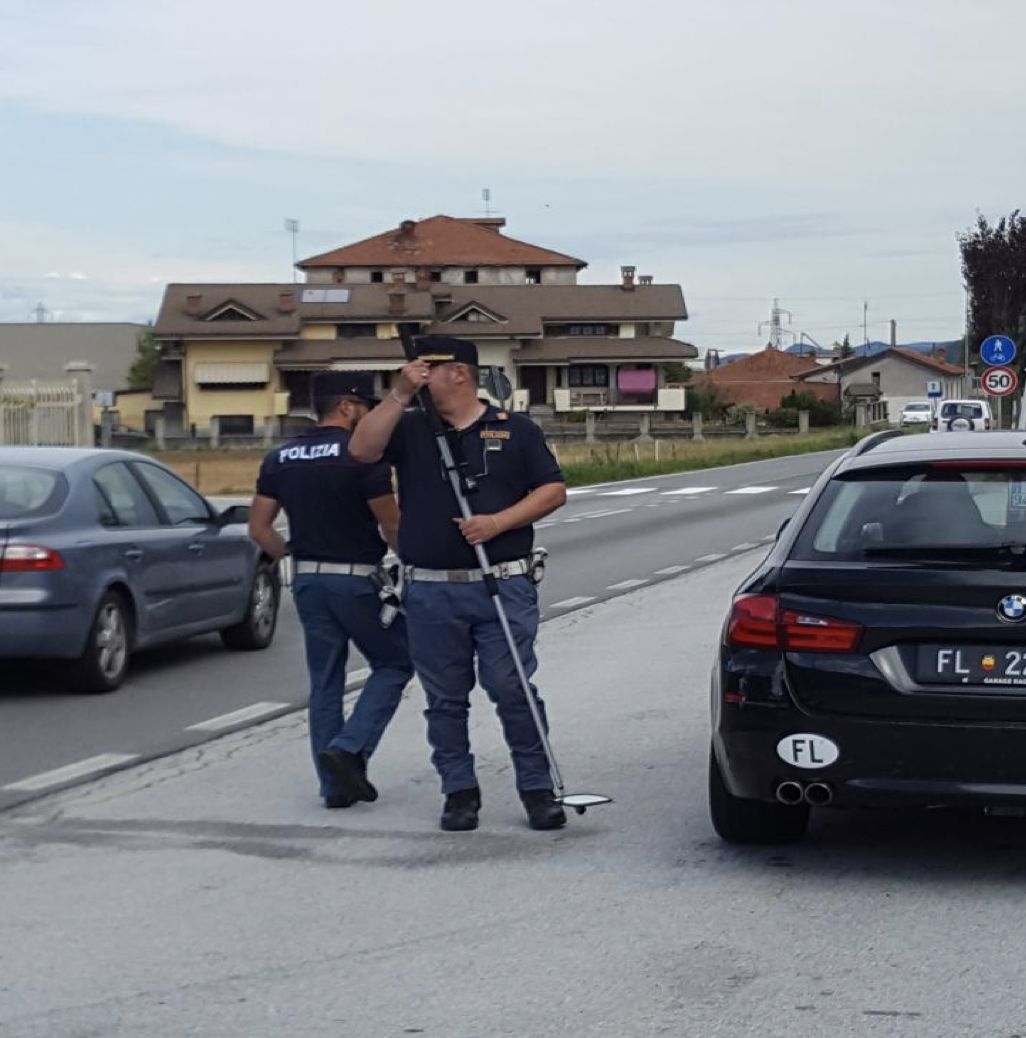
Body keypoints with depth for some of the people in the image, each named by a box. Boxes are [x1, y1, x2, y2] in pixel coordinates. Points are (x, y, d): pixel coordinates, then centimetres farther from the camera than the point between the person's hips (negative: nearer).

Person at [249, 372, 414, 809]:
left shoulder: (280, 459, 7)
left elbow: (259, 528, 6)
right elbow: (391, 524, -12)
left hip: (308, 579, 6)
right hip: (358, 578, -6)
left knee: (324, 681, 11)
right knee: (394, 664, 9)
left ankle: (335, 782, 12)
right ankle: (349, 748, -7)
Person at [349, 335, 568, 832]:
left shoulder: (514, 430, 7)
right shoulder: (410, 429, 10)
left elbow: (553, 489, 4)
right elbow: (361, 450, -7)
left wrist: (498, 522, -10)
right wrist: (400, 394, -12)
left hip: (503, 586, -2)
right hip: (430, 591, 2)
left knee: (513, 690, -4)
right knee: (445, 699, 6)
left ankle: (538, 788, 6)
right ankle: (459, 791, 16)